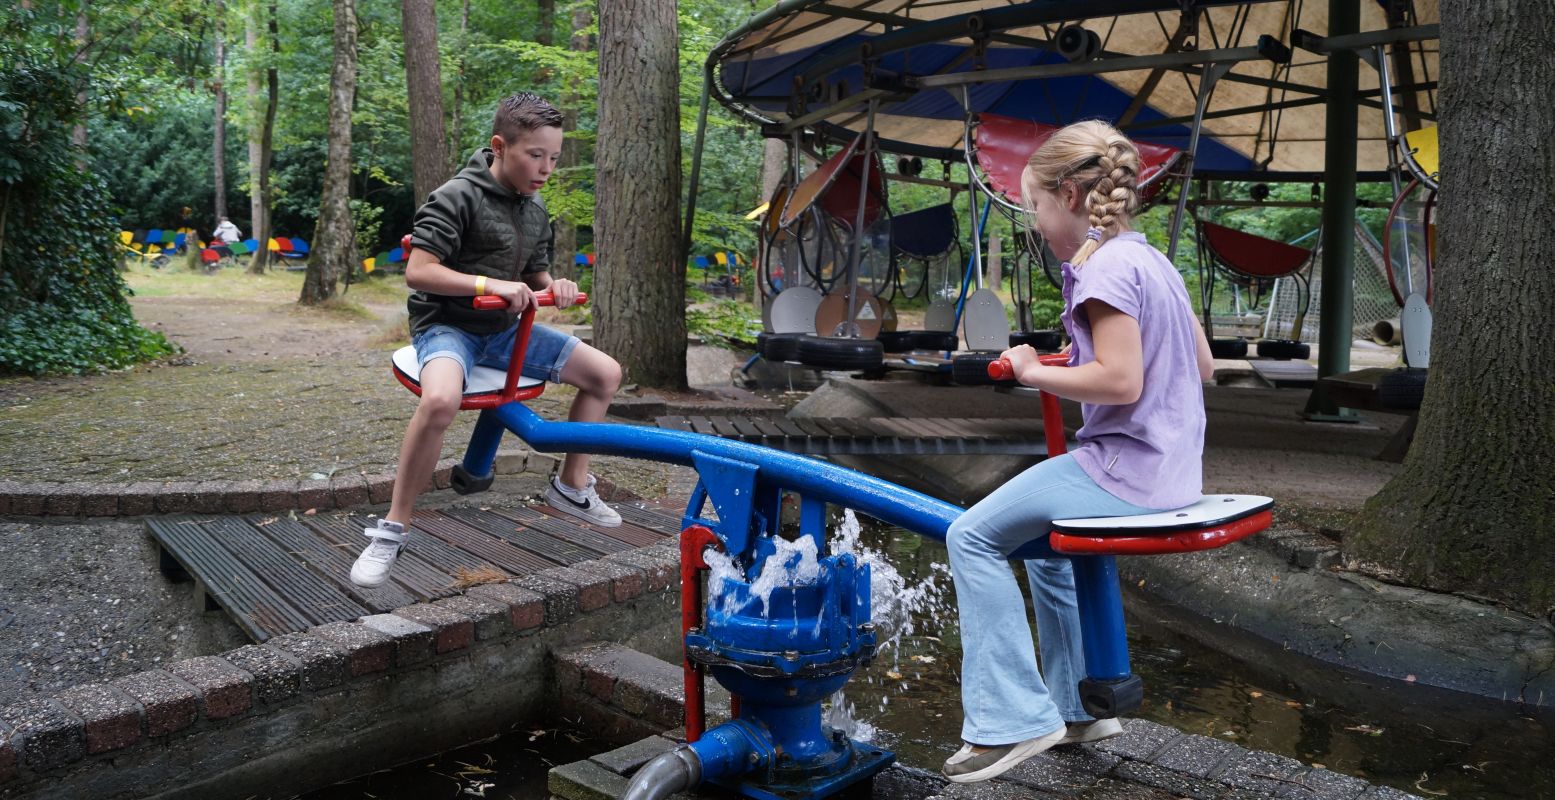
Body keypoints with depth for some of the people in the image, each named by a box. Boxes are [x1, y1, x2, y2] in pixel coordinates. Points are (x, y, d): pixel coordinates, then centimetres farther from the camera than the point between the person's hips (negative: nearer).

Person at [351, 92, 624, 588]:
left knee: (606, 374, 2)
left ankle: (571, 487, 16)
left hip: (504, 329, 8)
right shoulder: (458, 197, -16)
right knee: (440, 400, -40)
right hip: (447, 325, -8)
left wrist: (554, 287, -5)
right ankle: (393, 528, -23)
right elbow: (417, 271, -22)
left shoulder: (535, 208, 8)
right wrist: (490, 284, -31)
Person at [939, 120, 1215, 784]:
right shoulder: (1150, 258, 14)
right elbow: (1202, 366, 17)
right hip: (1171, 467, 10)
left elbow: (1121, 382, -25)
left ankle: (1013, 718, -4)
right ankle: (1078, 706, 33)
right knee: (1044, 542, 28)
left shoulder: (1107, 265, -15)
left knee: (973, 537, -7)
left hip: (1125, 467, -10)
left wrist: (1035, 372, -11)